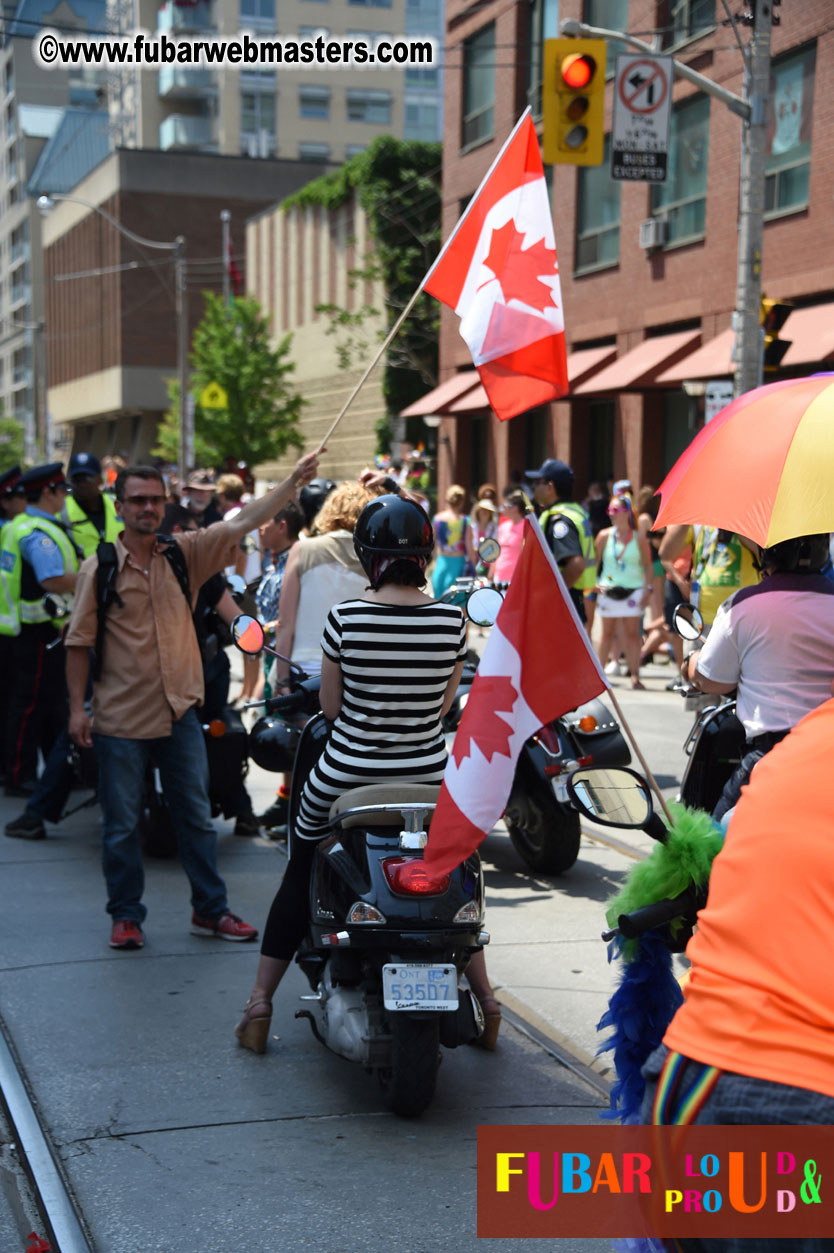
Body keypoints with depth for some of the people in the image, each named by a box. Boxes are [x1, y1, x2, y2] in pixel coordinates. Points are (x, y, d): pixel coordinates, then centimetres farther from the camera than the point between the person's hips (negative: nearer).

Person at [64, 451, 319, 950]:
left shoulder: (185, 553, 3)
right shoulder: (99, 567, -4)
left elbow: (242, 523, -5)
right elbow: (80, 641, -2)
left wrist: (294, 482, -15)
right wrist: (78, 707, -6)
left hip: (180, 712, 3)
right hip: (120, 717, -3)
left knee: (197, 817, 10)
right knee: (122, 824, 5)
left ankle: (210, 910, 21)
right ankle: (126, 916, 19)